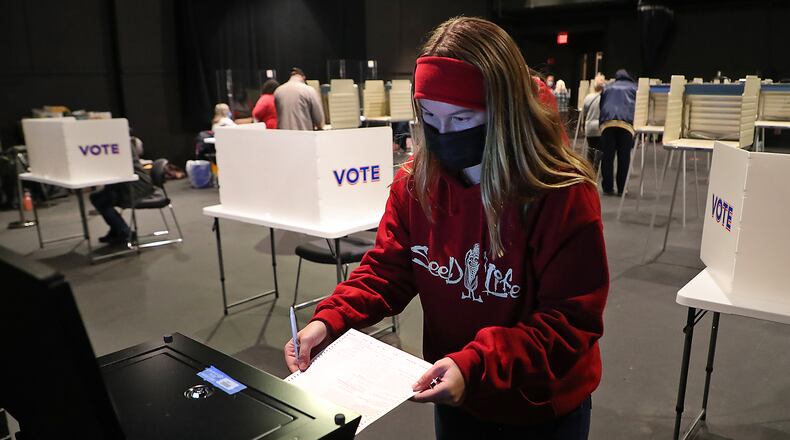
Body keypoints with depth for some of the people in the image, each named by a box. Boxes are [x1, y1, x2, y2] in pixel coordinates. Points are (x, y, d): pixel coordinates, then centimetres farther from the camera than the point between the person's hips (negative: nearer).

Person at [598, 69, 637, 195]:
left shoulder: (607, 88, 30)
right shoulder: (634, 87, 26)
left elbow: (601, 106, 32)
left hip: (607, 122, 1)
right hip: (626, 123, -1)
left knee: (607, 157, 2)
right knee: (624, 157, 2)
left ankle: (608, 188, 3)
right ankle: (621, 189, 3)